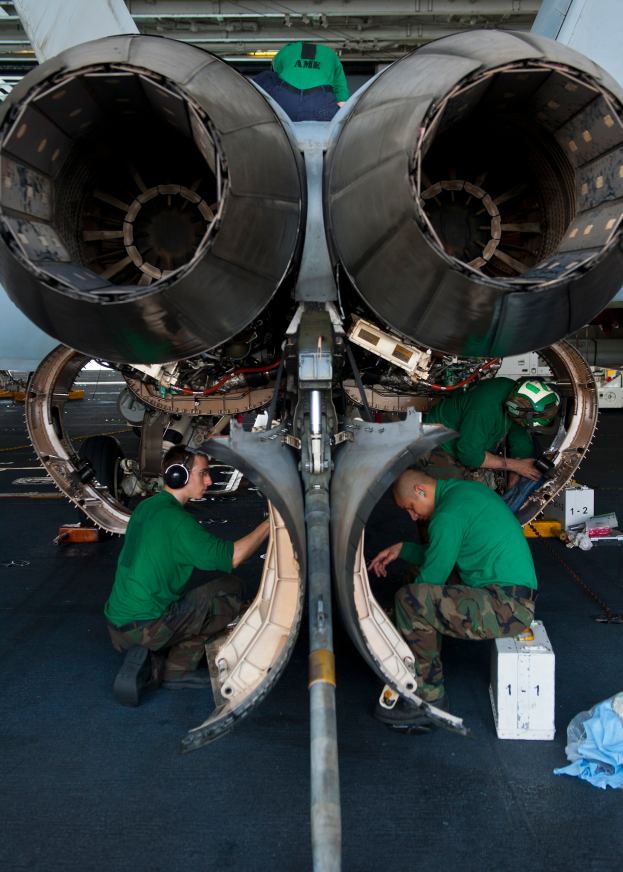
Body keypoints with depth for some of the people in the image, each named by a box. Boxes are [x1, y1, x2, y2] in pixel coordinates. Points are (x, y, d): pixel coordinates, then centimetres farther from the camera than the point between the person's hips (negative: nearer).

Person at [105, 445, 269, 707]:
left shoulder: (145, 508, 11)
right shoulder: (175, 519, -18)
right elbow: (231, 556, -21)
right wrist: (269, 524, -12)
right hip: (145, 625, -9)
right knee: (231, 588, -4)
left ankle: (150, 665, 7)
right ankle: (178, 670, -1)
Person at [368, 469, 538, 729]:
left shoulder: (448, 516, -18)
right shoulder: (466, 489, 13)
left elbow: (432, 577, -12)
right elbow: (444, 554, 24)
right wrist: (402, 549, 17)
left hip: (508, 607, -11)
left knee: (409, 599, -21)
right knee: (417, 572, 21)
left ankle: (429, 699, -6)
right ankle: (421, 671, 23)